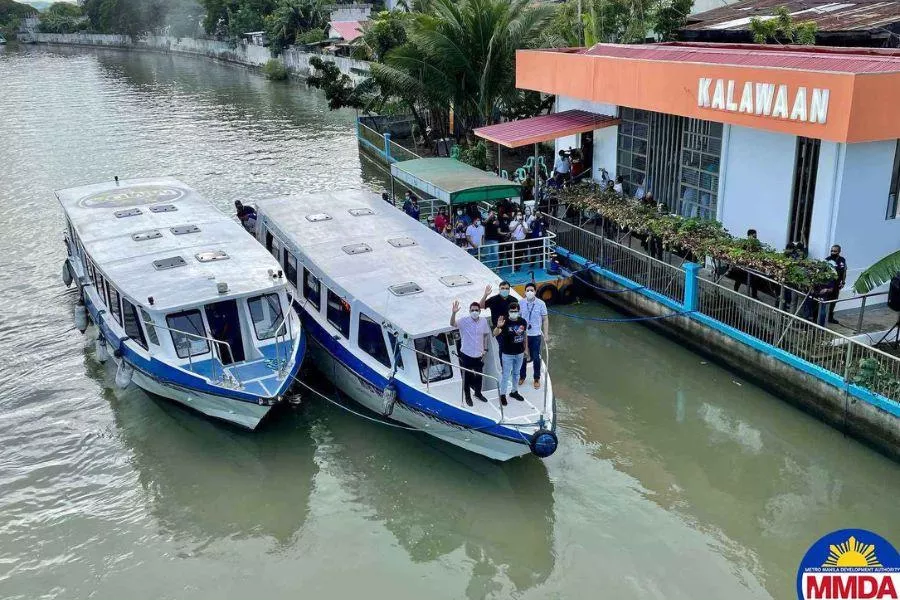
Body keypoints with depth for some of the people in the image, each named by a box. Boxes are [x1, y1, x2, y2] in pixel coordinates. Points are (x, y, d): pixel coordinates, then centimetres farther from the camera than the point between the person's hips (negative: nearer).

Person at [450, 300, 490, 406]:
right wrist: (454, 313, -50)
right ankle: (467, 396, 29)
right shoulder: (464, 320, -16)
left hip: (479, 355, 4)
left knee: (478, 376, 20)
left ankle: (478, 393, 44)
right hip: (466, 354, -4)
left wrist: (485, 349, 7)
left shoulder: (484, 321, -3)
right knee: (467, 377, 10)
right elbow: (452, 324, -33)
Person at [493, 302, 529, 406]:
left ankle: (514, 392, 39)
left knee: (516, 374, 22)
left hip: (519, 354, 5)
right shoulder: (505, 322, -20)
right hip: (507, 354, -5)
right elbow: (495, 334, -33)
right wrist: (498, 327, -54)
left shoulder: (522, 321, -6)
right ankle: (502, 395, 19)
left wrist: (526, 349, 14)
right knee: (505, 375, 5)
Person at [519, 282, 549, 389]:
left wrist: (546, 334, -3)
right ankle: (522, 376, 29)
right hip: (522, 335, 1)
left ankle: (537, 379, 23)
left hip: (536, 335, -1)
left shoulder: (541, 303, -7)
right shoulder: (521, 303, -4)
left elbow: (545, 319, -1)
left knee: (536, 358, 6)